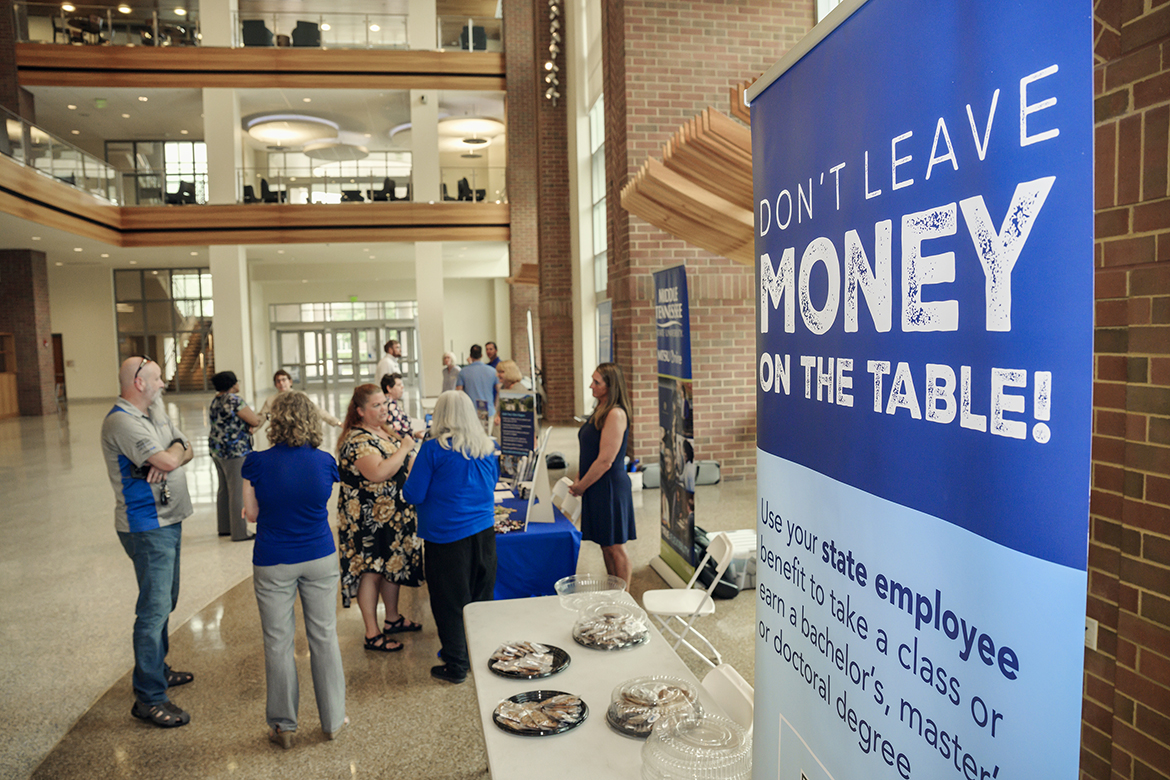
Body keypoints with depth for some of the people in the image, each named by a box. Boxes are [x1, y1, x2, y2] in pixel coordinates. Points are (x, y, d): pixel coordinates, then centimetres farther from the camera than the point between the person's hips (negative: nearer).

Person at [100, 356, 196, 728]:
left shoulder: (155, 413, 12)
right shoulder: (121, 421, -18)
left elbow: (186, 451, 10)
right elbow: (167, 460, -27)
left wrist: (171, 456, -13)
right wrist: (175, 451, -3)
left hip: (167, 520, 10)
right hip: (147, 526, -10)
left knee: (164, 602, 20)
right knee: (154, 607, -7)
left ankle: (157, 668, 36)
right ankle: (149, 697, 1)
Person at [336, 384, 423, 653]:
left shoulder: (381, 432, 11)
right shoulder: (357, 439, -20)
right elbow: (377, 473, -33)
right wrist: (403, 449, -25)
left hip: (392, 514, 10)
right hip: (369, 518, -10)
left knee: (392, 565, 18)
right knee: (371, 571, -1)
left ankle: (393, 618, 33)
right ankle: (372, 635, 8)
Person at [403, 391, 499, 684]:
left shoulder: (434, 449, -14)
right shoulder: (488, 447, 0)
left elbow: (414, 495, -10)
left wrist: (411, 473, 8)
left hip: (446, 536, -5)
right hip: (484, 531, 5)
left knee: (450, 602, 8)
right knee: (480, 598, 17)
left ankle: (456, 665, 19)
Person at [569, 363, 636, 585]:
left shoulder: (616, 414, -19)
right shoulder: (600, 410, 12)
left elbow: (605, 460, -21)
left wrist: (580, 486, -11)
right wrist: (579, 480, 10)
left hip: (610, 487, -9)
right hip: (596, 487, 9)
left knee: (615, 546, 1)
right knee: (605, 545, 16)